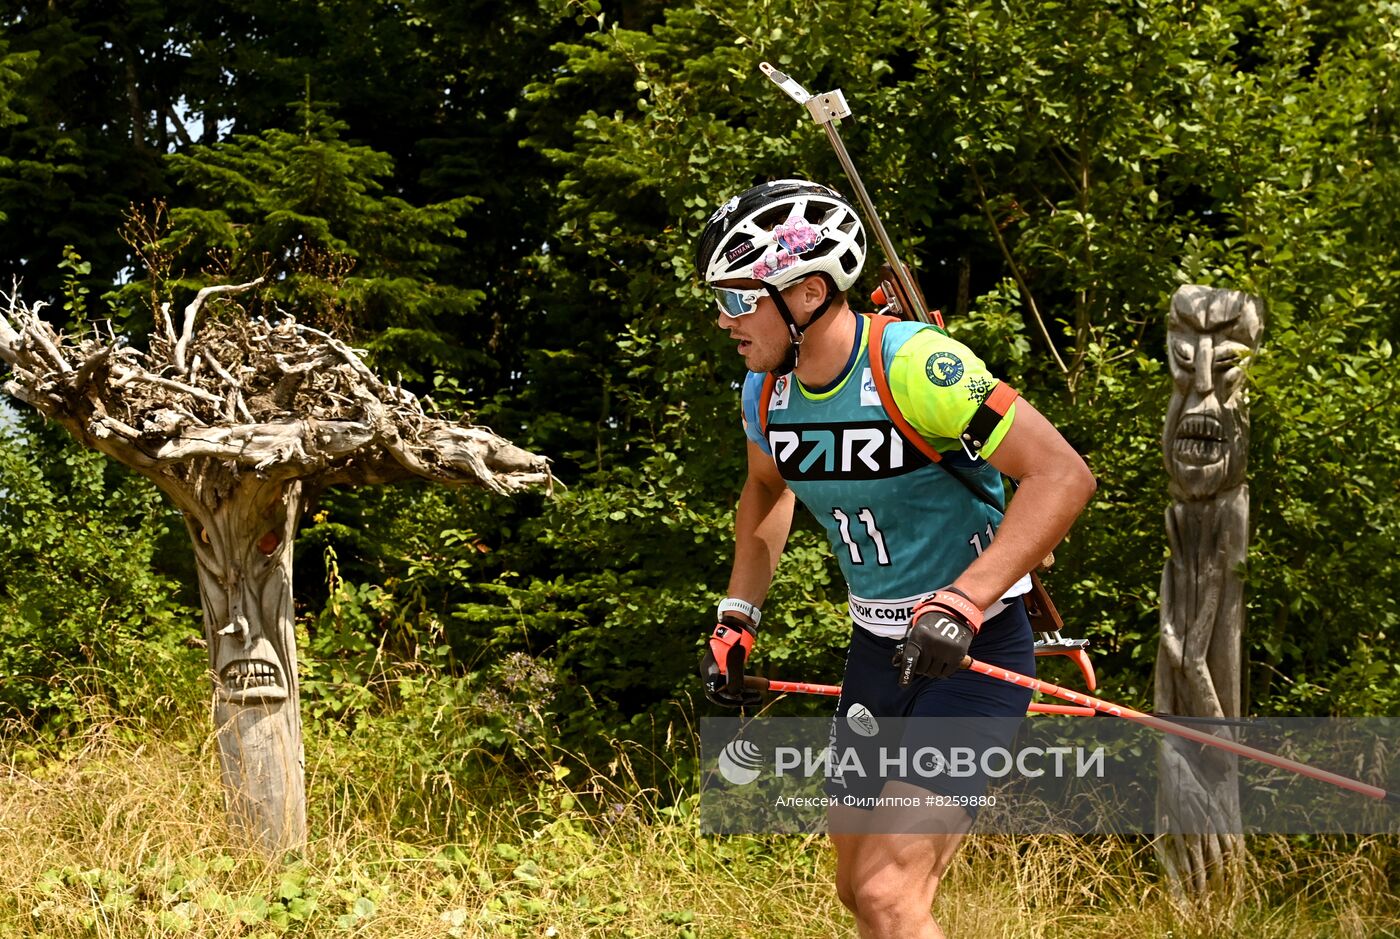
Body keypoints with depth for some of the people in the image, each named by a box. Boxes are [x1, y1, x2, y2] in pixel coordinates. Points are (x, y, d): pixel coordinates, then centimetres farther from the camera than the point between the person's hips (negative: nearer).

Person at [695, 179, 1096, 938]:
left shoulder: (914, 364, -25)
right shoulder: (767, 390, -1)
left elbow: (1063, 475, -29)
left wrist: (960, 604, -37)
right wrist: (736, 618, 12)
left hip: (973, 650, -8)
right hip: (878, 648, 8)